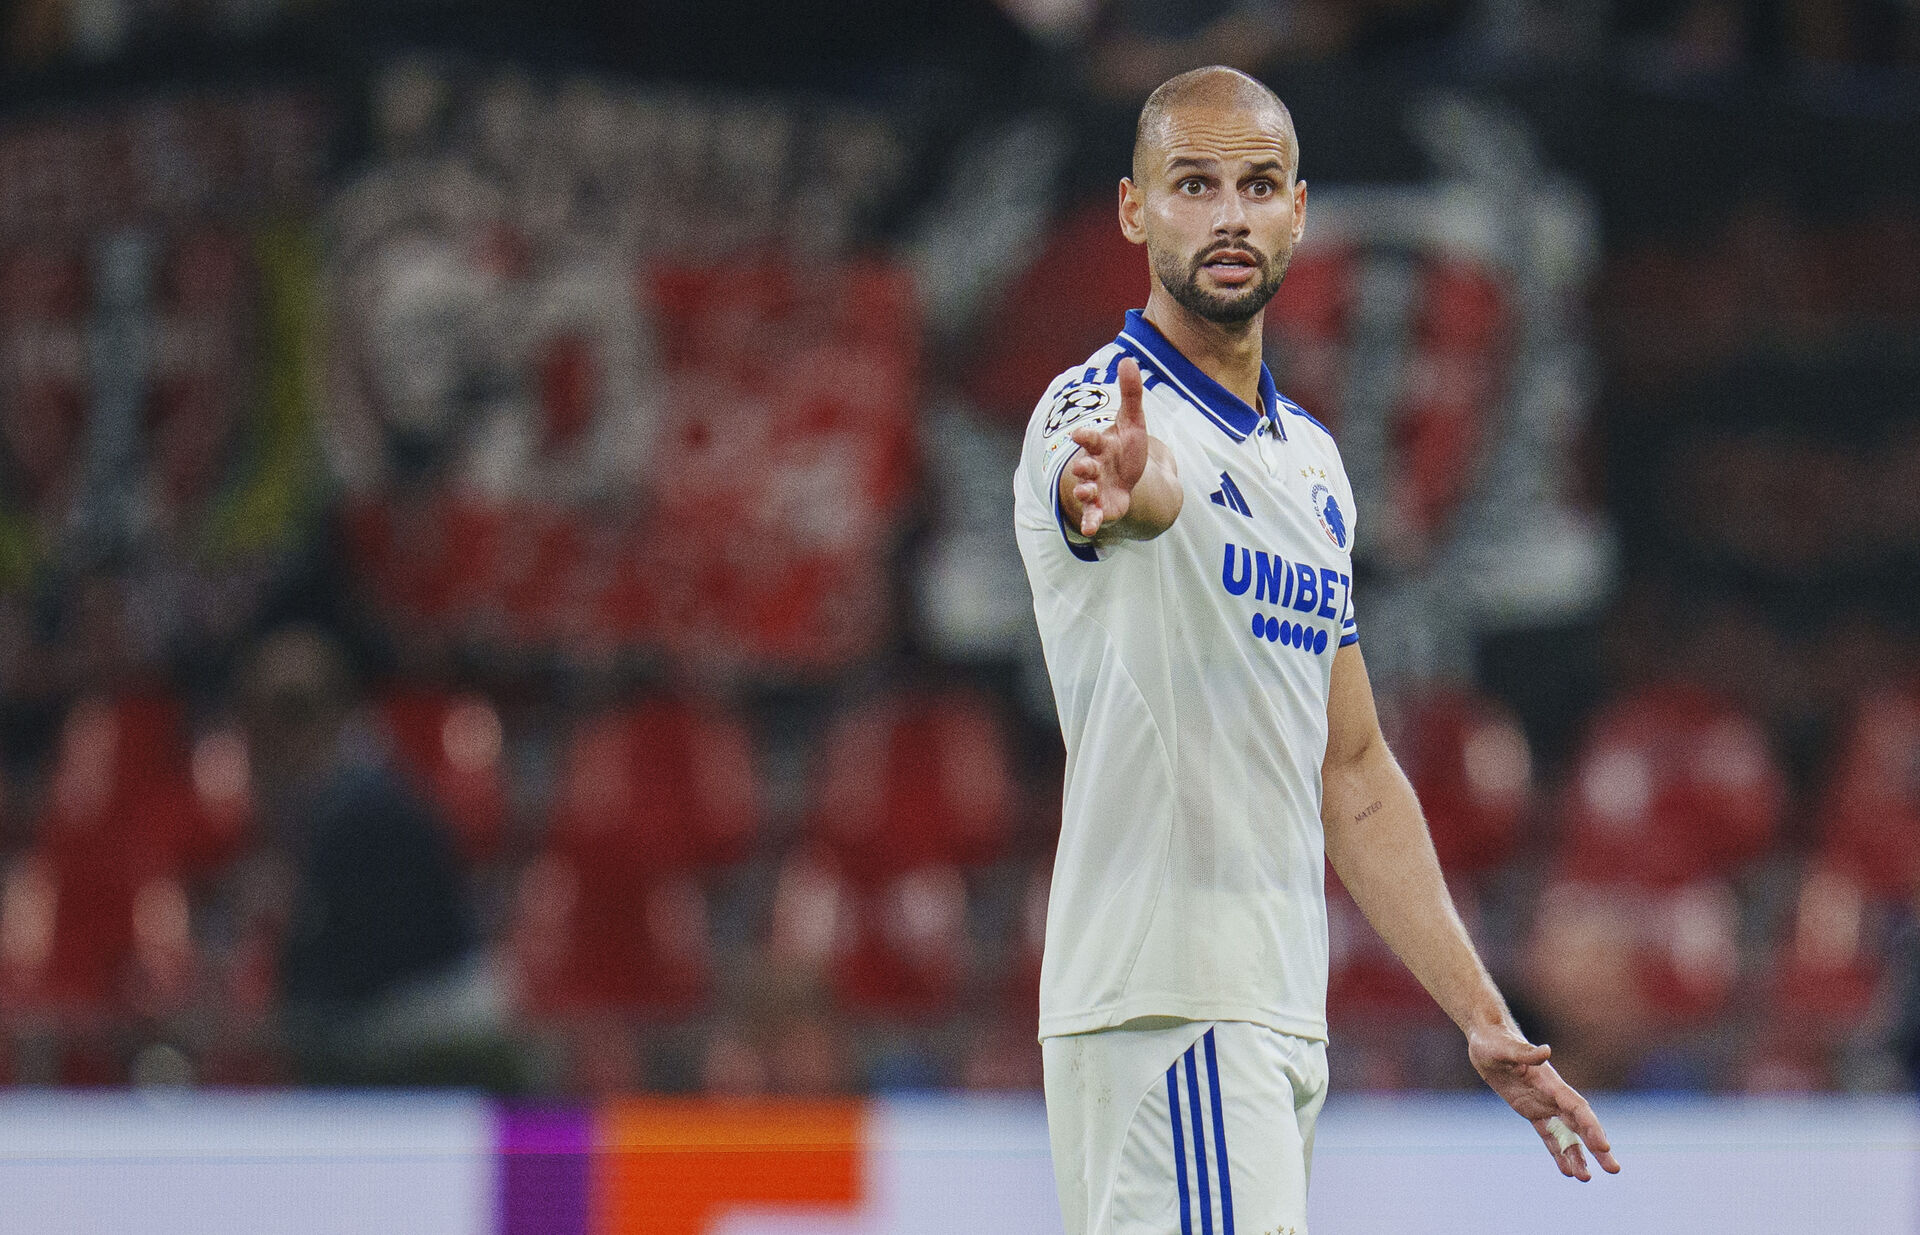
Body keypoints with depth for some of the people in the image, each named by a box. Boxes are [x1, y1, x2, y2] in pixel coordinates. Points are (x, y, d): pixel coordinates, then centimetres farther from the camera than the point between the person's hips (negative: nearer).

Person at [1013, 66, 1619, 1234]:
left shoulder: (1312, 460, 19)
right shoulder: (1097, 409, -6)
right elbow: (1138, 480, -34)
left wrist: (1484, 1016, 19)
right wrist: (1122, 484, -58)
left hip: (1283, 1013, 8)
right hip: (1164, 1006, -8)